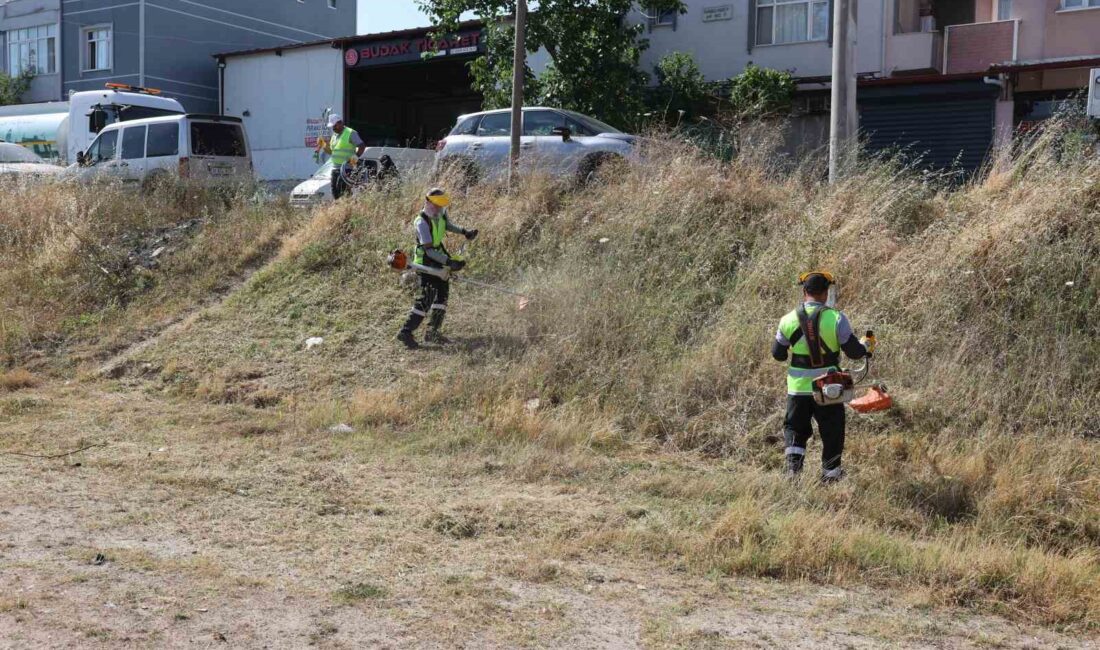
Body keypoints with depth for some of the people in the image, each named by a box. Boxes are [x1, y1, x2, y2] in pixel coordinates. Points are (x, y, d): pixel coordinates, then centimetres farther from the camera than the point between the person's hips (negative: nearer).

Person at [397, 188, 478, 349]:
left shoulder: (440, 216, 1)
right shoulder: (422, 222, -25)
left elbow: (447, 225, 27)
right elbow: (429, 250, -29)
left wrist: (464, 231, 18)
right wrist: (449, 261, -35)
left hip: (438, 261, 9)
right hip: (426, 262, -9)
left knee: (443, 292, 13)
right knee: (426, 298, -13)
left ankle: (432, 332, 22)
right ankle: (406, 332, -9)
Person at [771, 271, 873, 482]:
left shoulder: (788, 320, -6)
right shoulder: (836, 318, -13)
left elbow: (777, 354, 4)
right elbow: (854, 351, -9)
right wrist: (866, 345, 13)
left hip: (799, 387, 2)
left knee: (795, 428, 16)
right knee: (831, 431, 13)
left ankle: (793, 467, 3)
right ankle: (830, 472, 20)